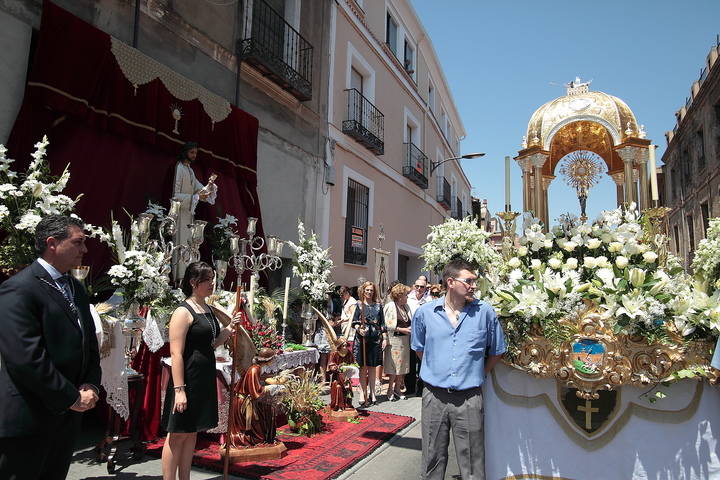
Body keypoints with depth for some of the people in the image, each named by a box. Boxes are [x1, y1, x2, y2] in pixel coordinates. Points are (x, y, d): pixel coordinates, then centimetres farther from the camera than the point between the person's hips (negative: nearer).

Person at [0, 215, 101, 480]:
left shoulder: (77, 288, 11)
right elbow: (26, 357, -22)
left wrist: (91, 385, -1)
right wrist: (71, 398, -16)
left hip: (68, 415, 8)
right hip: (29, 418, -8)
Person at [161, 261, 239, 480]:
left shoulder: (210, 310, 11)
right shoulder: (183, 312, -14)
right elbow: (176, 353, -18)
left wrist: (229, 328, 3)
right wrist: (179, 389, -22)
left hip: (205, 379, 8)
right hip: (188, 379, -8)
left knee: (192, 433, 17)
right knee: (177, 435, 3)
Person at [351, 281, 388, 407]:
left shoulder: (378, 305, 11)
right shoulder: (359, 305, 4)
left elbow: (382, 323, 11)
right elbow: (354, 321, -1)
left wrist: (384, 338, 6)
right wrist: (358, 329, -20)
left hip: (375, 338, 2)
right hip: (362, 338, -2)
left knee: (372, 366, 9)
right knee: (363, 367, -2)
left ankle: (372, 394, 17)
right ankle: (364, 395, 3)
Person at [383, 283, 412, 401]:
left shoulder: (405, 306, 14)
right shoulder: (390, 306, -8)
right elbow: (388, 325, -14)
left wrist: (410, 328, 2)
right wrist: (402, 329, -16)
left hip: (405, 339, 7)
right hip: (395, 339, -7)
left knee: (402, 365, 9)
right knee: (394, 365, -3)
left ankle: (397, 389, 20)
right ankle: (390, 390, 9)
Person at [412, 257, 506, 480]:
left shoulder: (485, 312, -4)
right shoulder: (424, 313, -2)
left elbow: (496, 351, 8)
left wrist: (478, 375, 6)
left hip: (469, 398, -1)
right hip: (434, 396, 1)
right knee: (432, 461, 15)